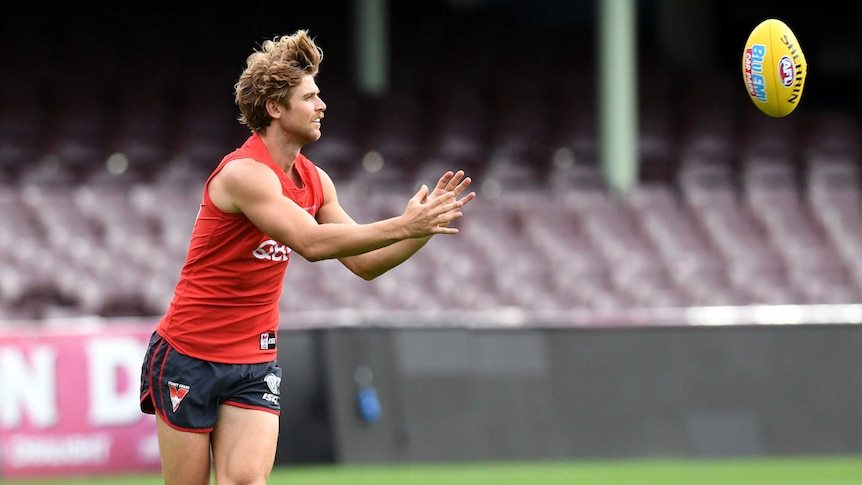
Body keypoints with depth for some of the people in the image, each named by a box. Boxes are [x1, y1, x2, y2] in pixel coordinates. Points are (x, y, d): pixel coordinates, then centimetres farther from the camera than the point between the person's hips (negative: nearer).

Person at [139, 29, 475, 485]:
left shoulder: (314, 181, 6)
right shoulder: (244, 173, -20)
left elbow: (364, 262, 7)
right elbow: (312, 242, -31)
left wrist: (426, 227, -8)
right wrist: (403, 225, -30)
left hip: (255, 364, 6)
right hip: (189, 357, -6)